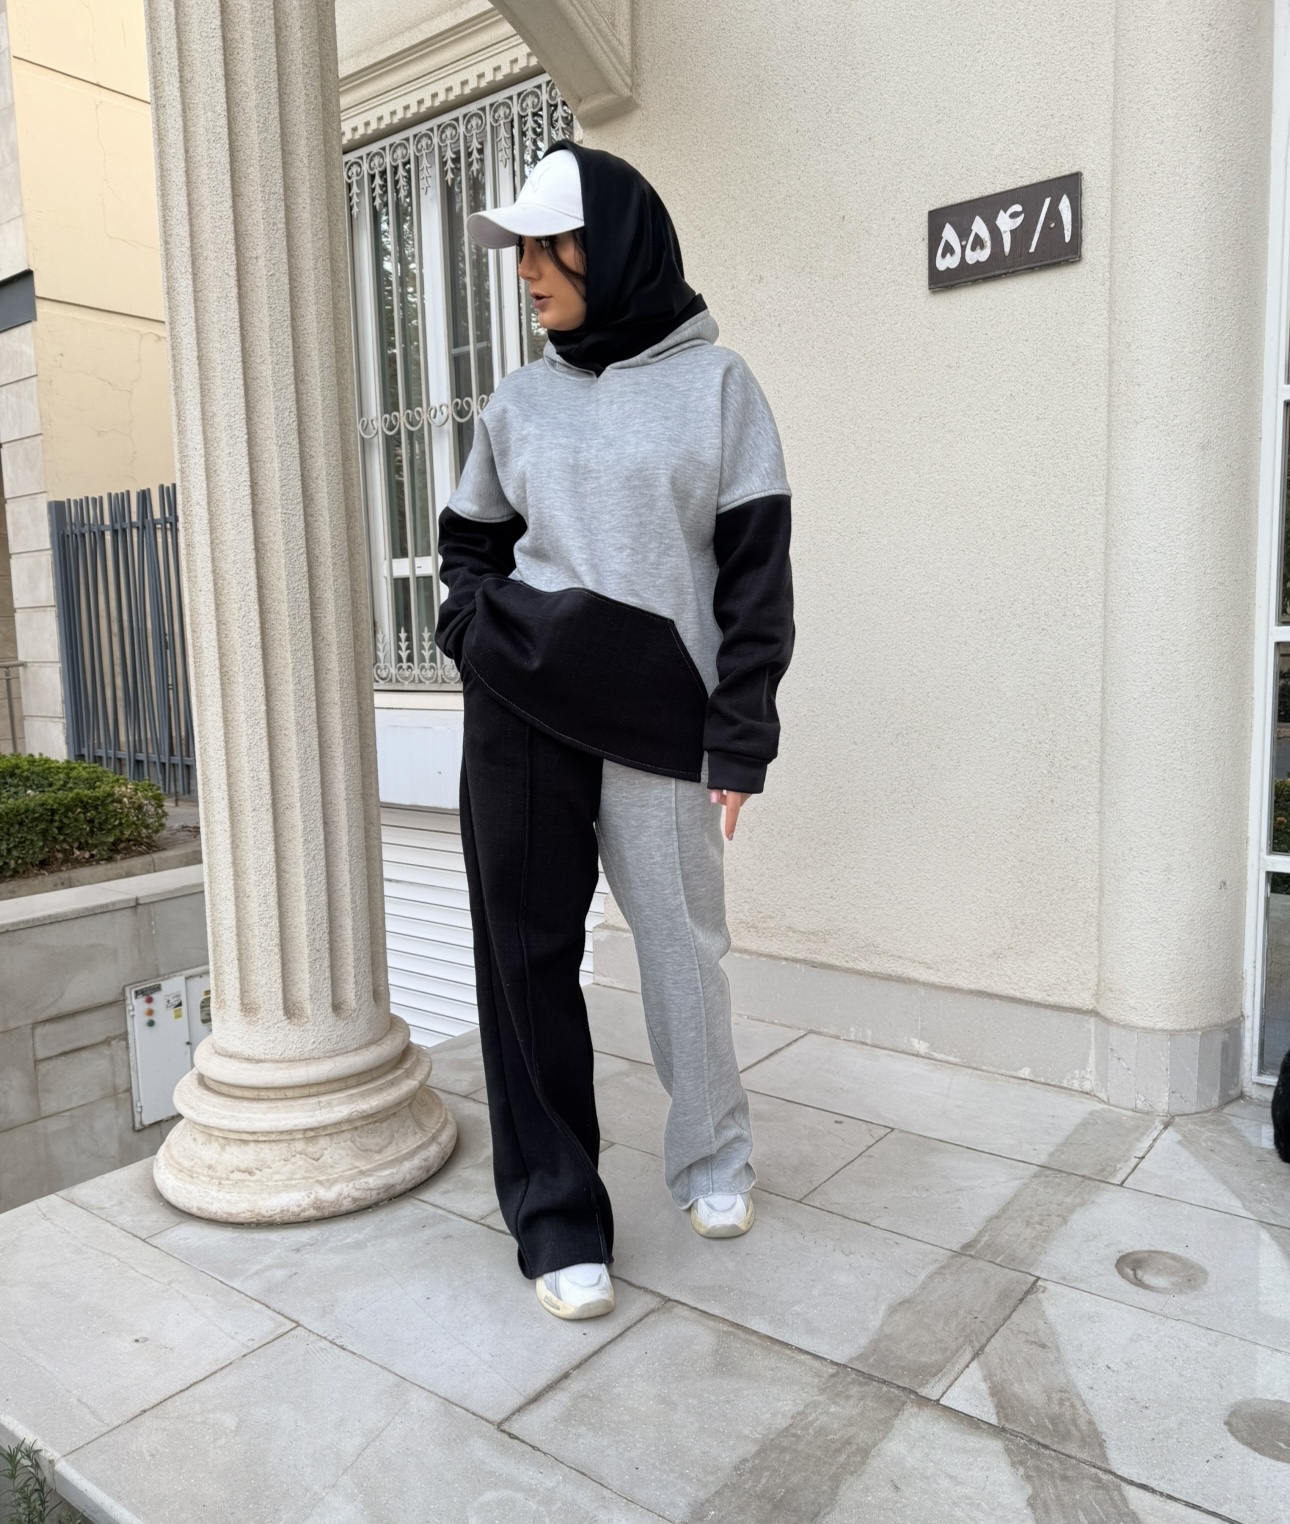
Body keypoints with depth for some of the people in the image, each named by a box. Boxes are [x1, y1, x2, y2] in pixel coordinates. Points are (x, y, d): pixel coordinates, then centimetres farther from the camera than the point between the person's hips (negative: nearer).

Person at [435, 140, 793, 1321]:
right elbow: (468, 540, 24)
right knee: (528, 950, 3)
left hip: (655, 718, -3)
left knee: (683, 944, 5)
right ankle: (557, 1213, 17)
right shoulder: (521, 401, 12)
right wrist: (477, 626, 2)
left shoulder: (714, 383, 2)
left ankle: (713, 1159, 31)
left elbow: (756, 569, -2)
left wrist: (739, 738, -8)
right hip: (520, 713, 3)